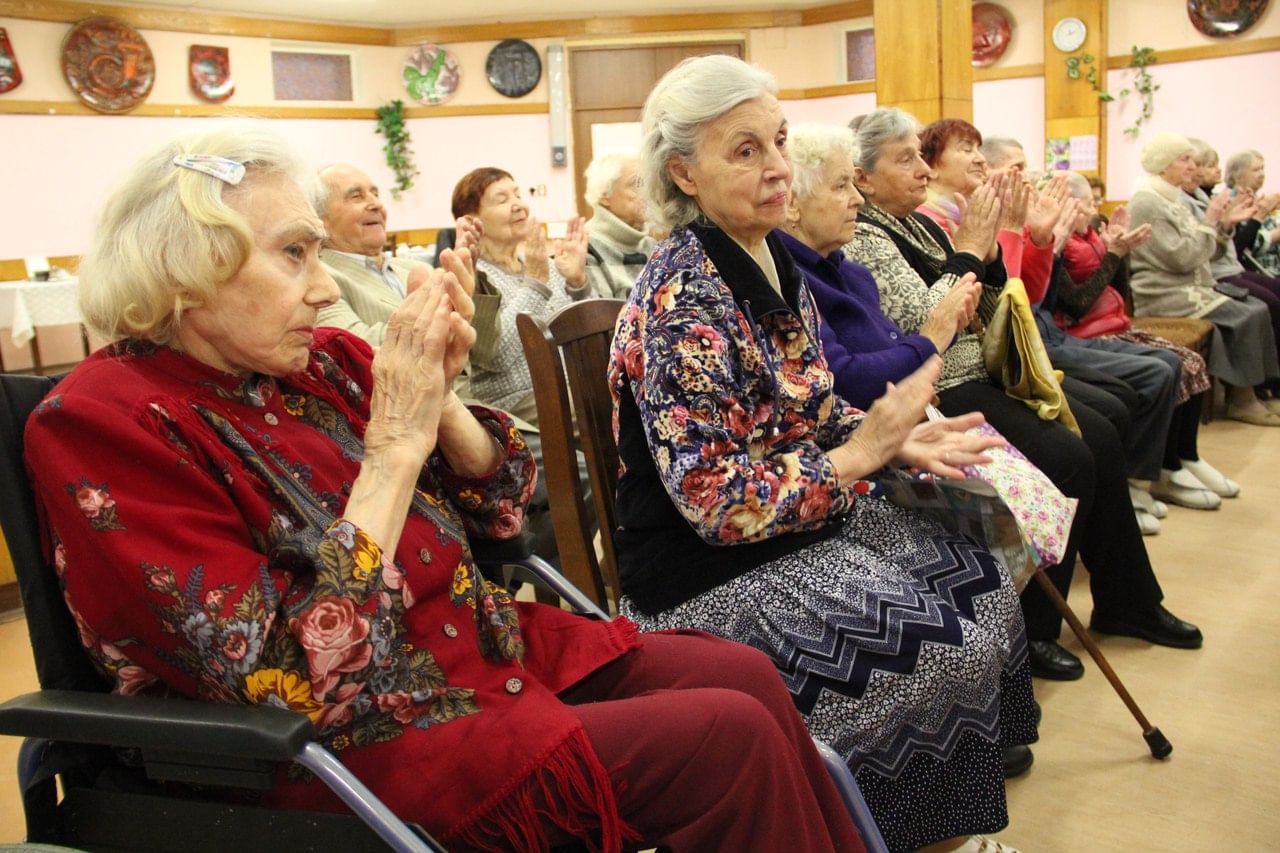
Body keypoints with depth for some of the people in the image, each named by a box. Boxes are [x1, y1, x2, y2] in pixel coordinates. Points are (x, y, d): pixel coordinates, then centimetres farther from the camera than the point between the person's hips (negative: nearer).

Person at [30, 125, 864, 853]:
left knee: (745, 674, -6)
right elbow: (295, 680, -22)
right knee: (723, 738, -17)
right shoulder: (101, 424, -15)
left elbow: (500, 502, 8)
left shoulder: (320, 362, 3)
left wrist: (437, 395, -12)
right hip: (361, 738, -6)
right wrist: (395, 446, -22)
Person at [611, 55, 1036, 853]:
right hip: (714, 572, -9)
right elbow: (716, 503, -24)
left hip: (805, 520, 9)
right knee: (946, 650, -15)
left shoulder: (774, 258, 4)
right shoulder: (683, 297, -23)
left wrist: (898, 438, -4)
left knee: (982, 584, 5)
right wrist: (865, 452, -21)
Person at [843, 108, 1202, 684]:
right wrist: (966, 250, -14)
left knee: (1100, 437, 2)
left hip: (983, 370, 9)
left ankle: (1126, 604, 16)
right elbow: (925, 324, -24)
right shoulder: (863, 240, -12)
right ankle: (1029, 631, -5)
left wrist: (988, 251, 2)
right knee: (1068, 460, -19)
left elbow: (985, 312, 18)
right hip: (942, 391, -9)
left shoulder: (919, 224, 14)